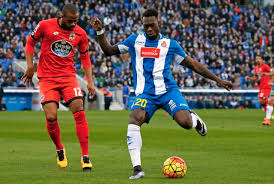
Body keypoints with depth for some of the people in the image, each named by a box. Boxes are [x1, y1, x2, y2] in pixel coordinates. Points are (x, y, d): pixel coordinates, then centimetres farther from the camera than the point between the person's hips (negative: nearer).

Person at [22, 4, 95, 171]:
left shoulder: (80, 33, 2)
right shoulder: (45, 26, -6)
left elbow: (85, 57, 14)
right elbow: (30, 42, 9)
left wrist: (90, 81, 8)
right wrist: (30, 65, 0)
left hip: (68, 76, 2)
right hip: (47, 77, -2)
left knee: (80, 113, -15)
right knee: (51, 118, -13)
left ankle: (85, 157, -9)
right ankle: (59, 150, 16)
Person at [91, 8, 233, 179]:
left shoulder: (170, 44, 9)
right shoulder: (135, 40, 12)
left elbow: (192, 63, 14)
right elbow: (109, 50, 18)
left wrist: (218, 80, 13)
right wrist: (100, 31, 3)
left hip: (167, 90, -1)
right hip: (144, 94, 1)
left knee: (185, 122, -23)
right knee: (134, 121, -29)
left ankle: (194, 119, 18)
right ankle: (137, 169, -26)